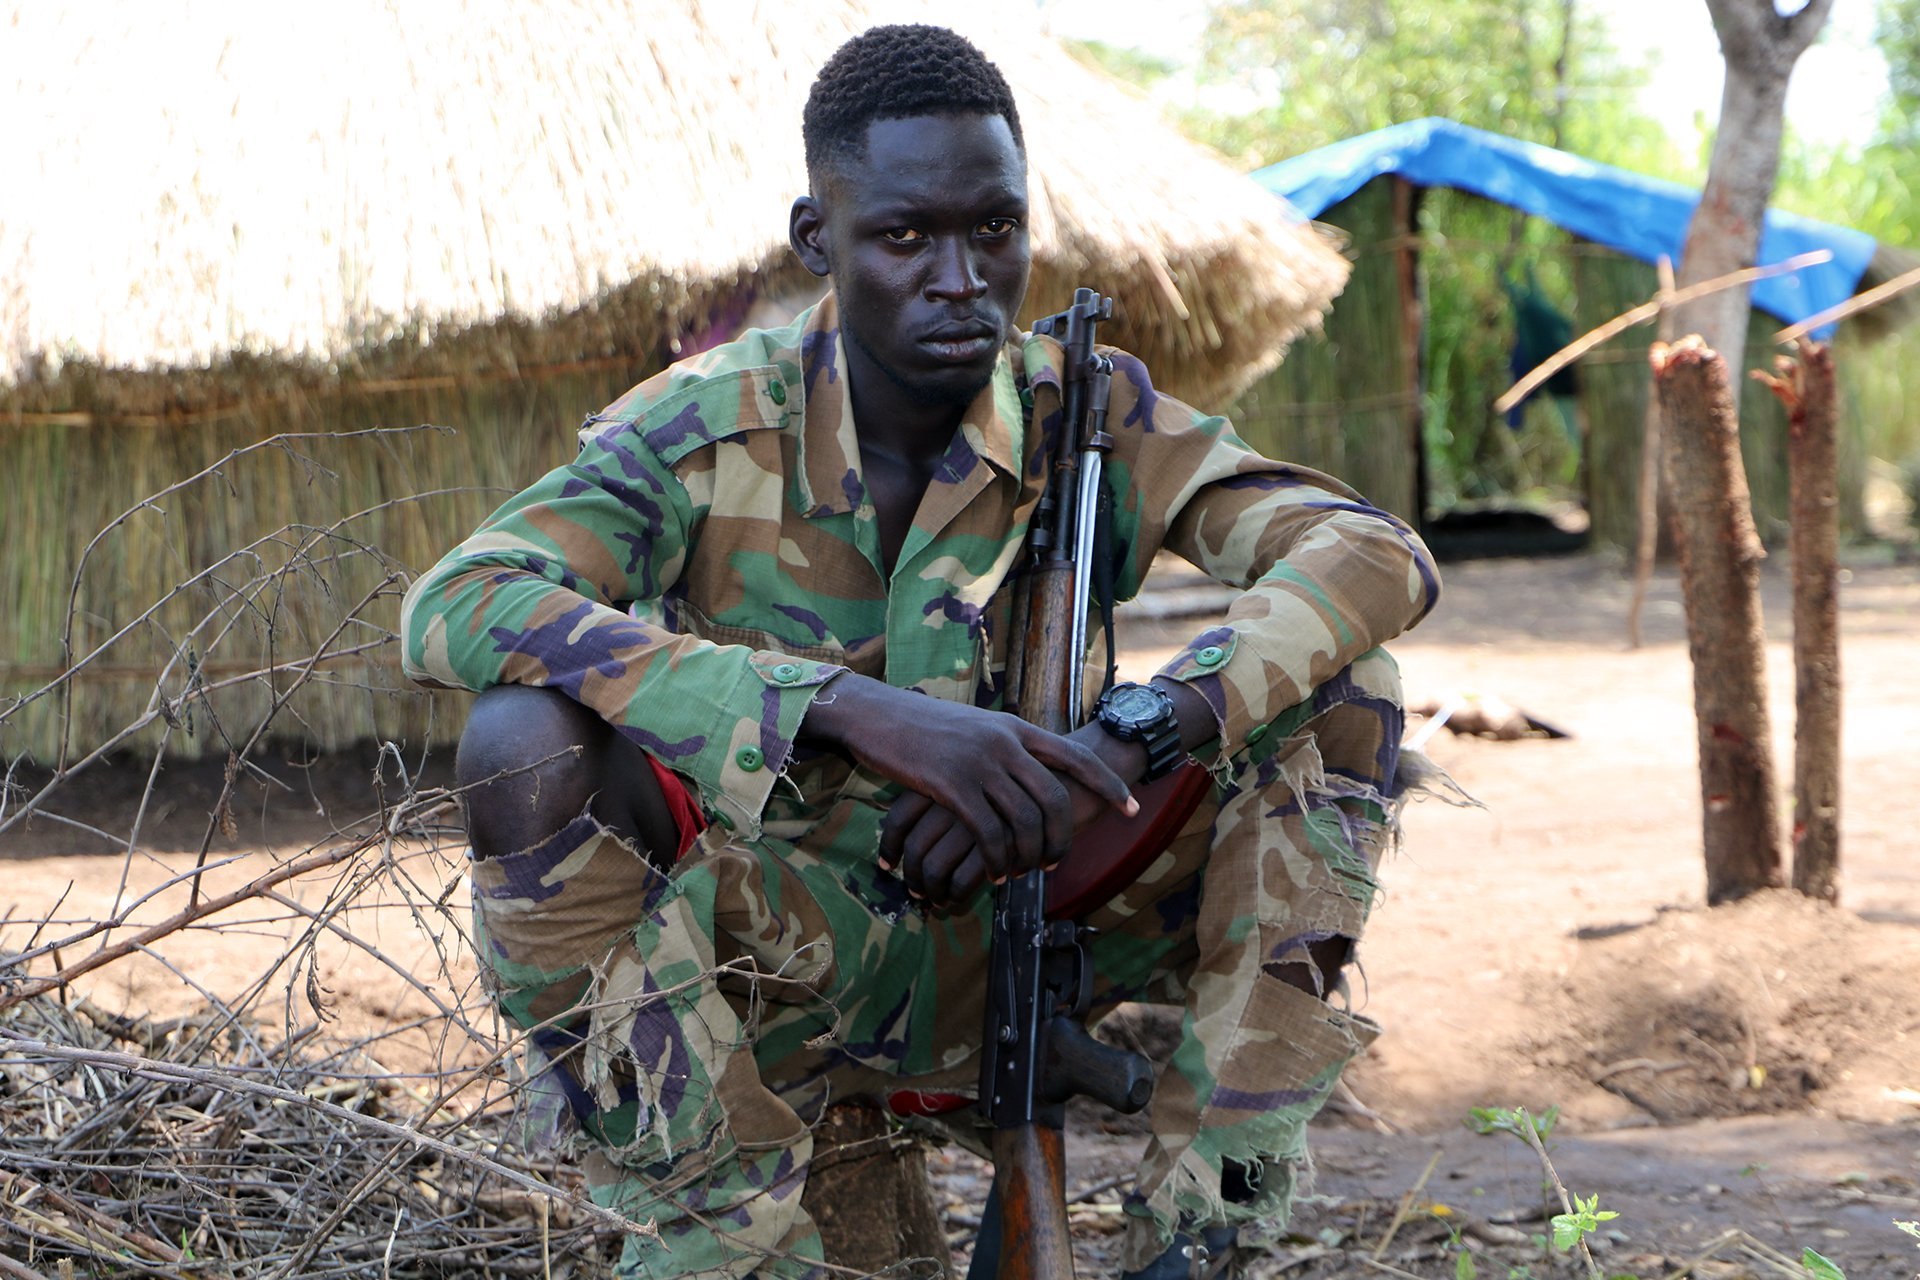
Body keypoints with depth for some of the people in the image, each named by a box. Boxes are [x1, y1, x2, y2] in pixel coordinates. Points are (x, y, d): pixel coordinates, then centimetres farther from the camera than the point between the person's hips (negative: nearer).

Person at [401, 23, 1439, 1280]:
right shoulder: (710, 431, -14)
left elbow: (1379, 555, -17)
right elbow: (452, 606, -31)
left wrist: (1125, 741, -36)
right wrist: (852, 710, -42)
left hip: (1003, 956, 3)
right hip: (773, 973, -2)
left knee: (1335, 683, -13)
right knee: (528, 743, -32)